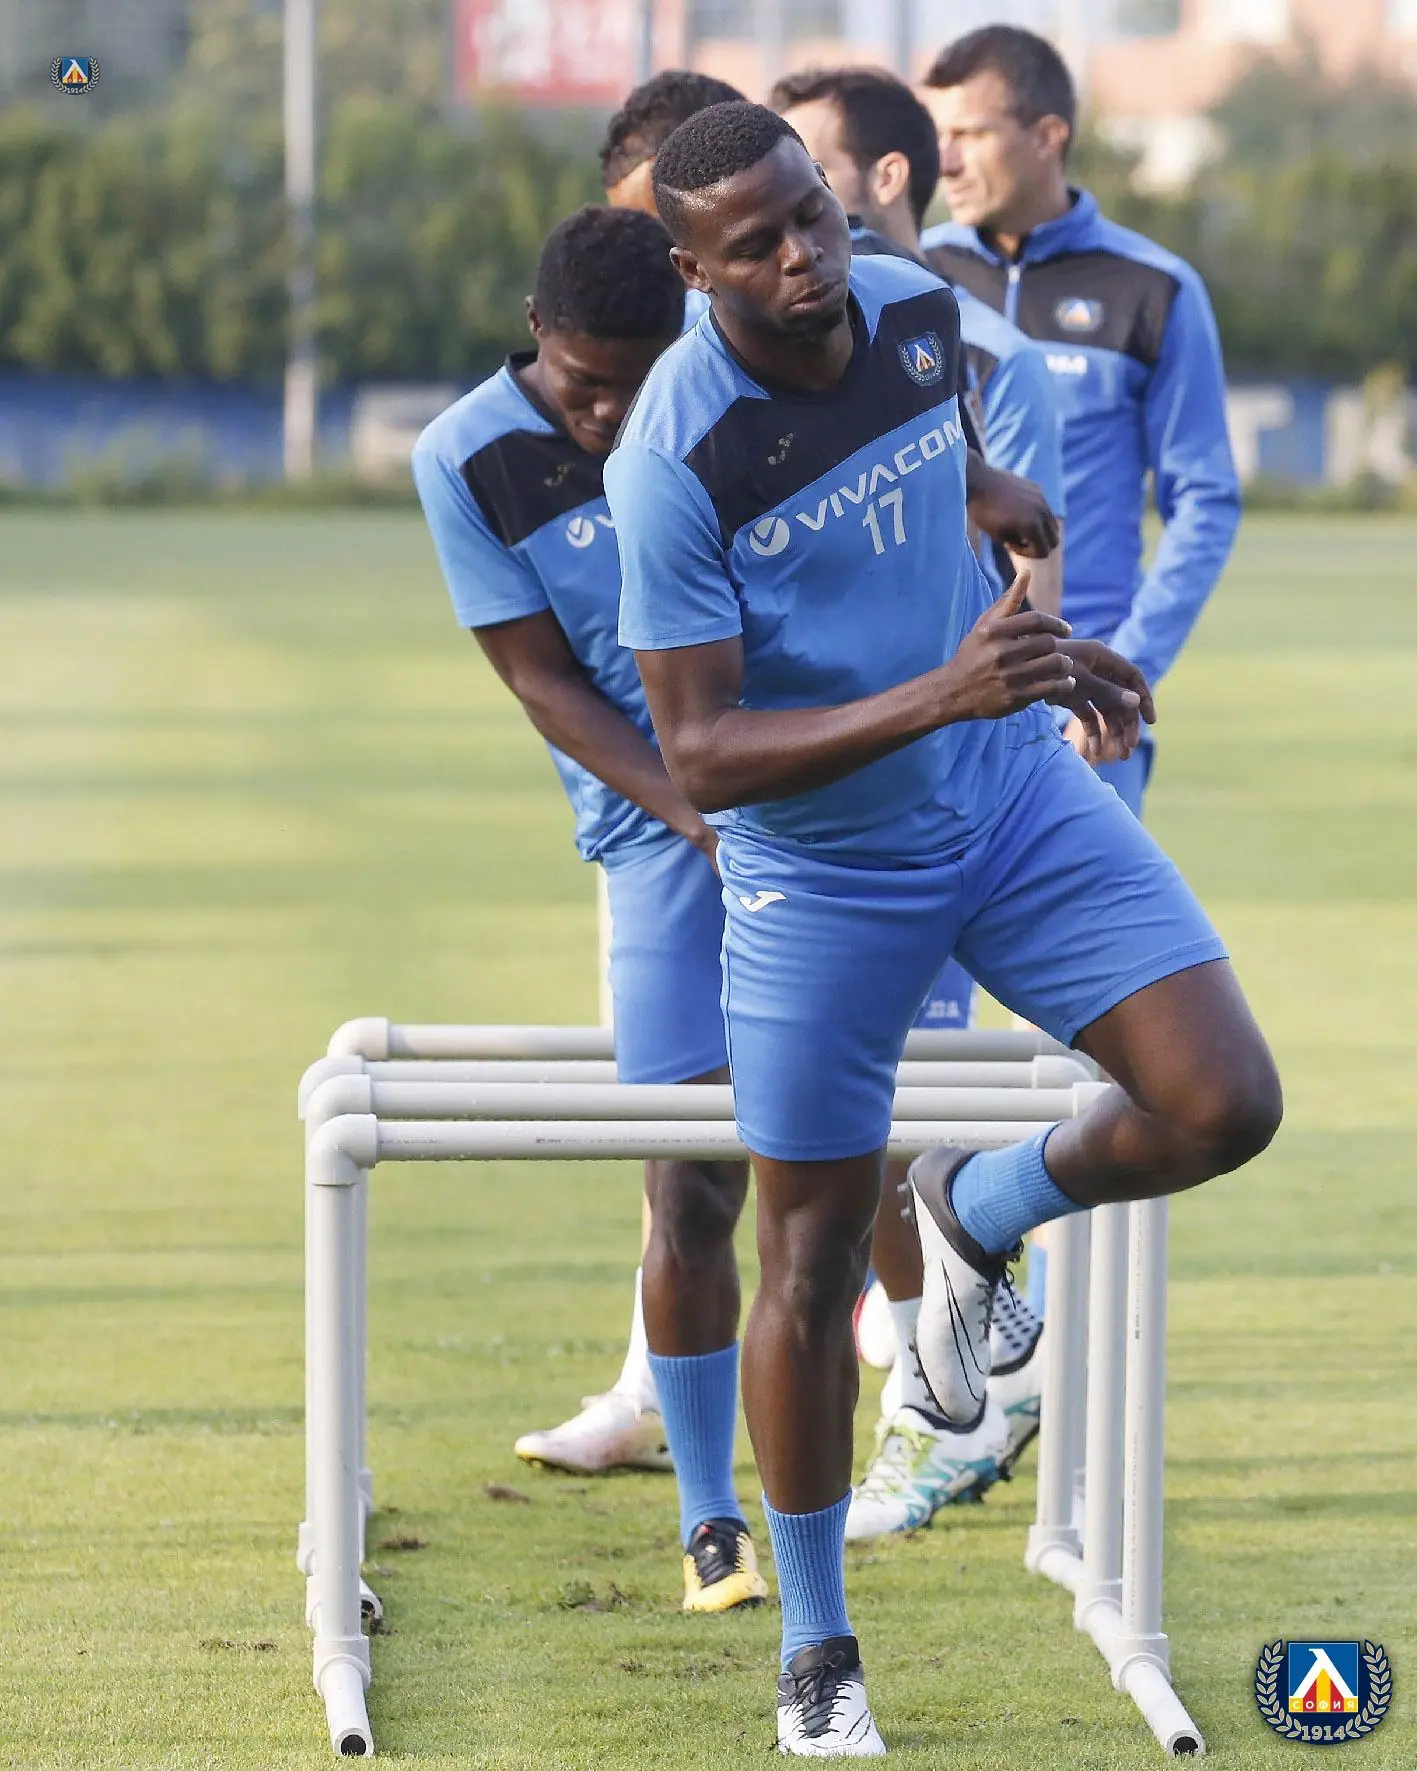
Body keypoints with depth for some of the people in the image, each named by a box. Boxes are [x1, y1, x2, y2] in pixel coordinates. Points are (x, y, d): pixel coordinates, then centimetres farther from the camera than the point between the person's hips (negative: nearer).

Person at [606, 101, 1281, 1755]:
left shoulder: (920, 307, -8)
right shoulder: (674, 460, -25)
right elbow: (701, 757, -26)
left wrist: (1035, 648, 17)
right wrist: (932, 698, -35)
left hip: (1013, 791, 4)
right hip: (823, 869, -4)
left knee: (1224, 1107, -10)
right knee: (810, 1256, 4)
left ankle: (979, 1212, 22)